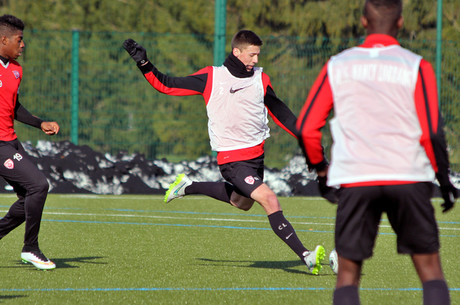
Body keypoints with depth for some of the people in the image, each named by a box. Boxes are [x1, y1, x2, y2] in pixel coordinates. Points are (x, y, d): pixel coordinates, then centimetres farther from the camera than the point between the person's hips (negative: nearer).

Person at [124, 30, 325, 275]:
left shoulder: (261, 80, 5)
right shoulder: (212, 78, -6)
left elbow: (281, 113, 16)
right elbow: (168, 86, 0)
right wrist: (143, 64, -10)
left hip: (257, 153, 7)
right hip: (232, 160, -7)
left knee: (242, 202, 25)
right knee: (269, 200, -21)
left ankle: (188, 186, 42)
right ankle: (306, 257, -24)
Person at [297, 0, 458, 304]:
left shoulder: (336, 66, 8)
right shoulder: (416, 66, 1)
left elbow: (306, 129, 7)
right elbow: (432, 133, -6)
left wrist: (320, 167, 24)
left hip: (355, 179, 1)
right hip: (409, 177, -1)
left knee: (348, 274, 8)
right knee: (430, 269, 8)